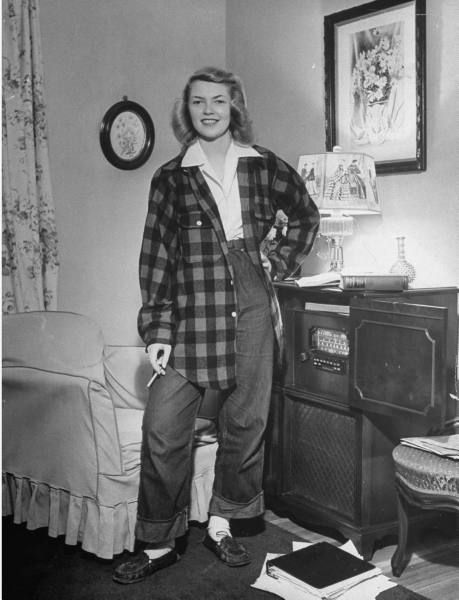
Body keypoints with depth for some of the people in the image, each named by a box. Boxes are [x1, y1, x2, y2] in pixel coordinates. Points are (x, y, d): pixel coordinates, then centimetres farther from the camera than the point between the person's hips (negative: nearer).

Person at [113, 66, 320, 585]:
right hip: (192, 312, -1)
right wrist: (157, 329, -5)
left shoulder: (263, 166, 7)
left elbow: (305, 215, 22)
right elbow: (156, 255, 0)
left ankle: (221, 525, 26)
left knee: (246, 421, 7)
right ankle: (157, 543, 10)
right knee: (162, 429, -5)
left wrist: (281, 263, 9)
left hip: (251, 306, 2)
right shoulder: (170, 177, 3)